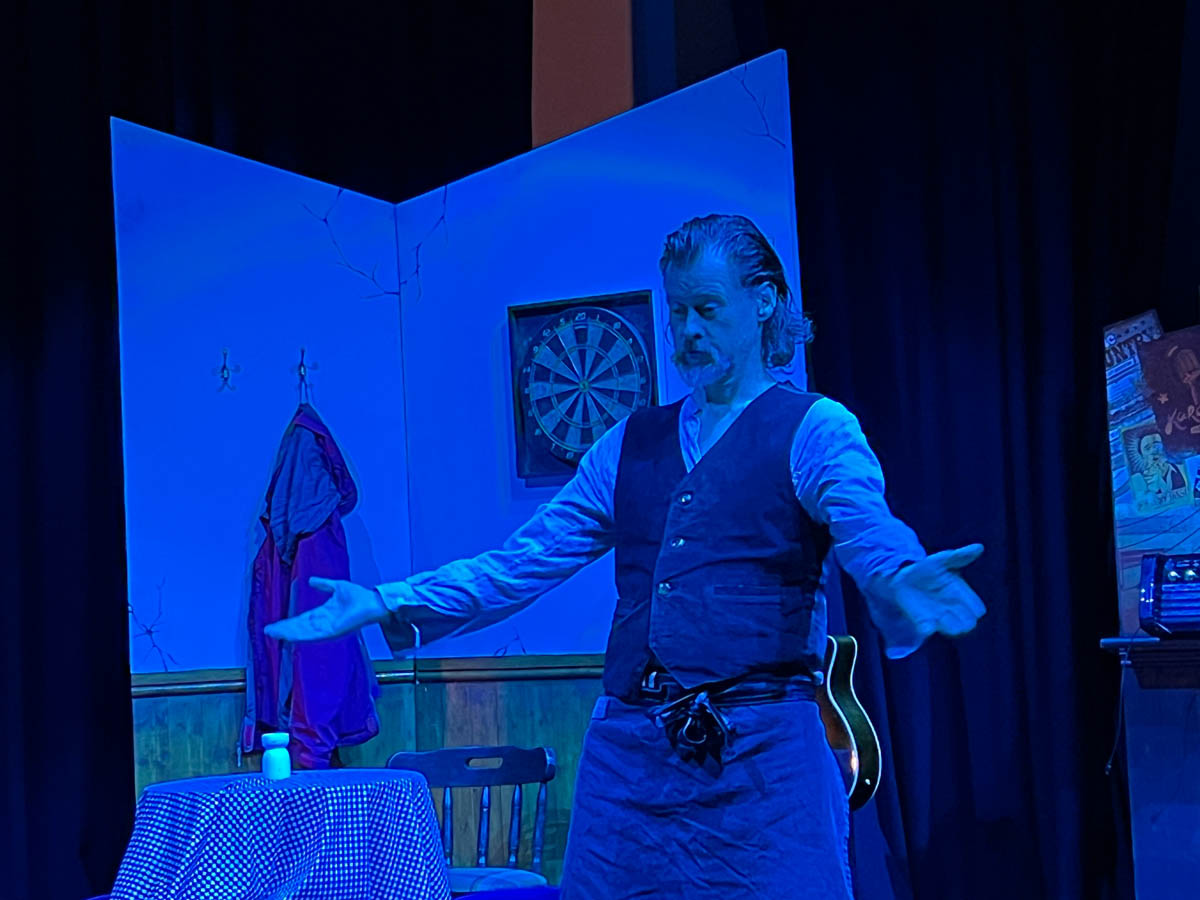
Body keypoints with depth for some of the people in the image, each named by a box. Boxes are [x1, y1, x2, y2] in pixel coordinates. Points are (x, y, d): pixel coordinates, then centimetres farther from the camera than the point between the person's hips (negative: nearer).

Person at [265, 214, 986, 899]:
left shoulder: (813, 427, 1)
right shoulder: (632, 444, 16)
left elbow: (866, 527, -18)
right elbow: (521, 562, 13)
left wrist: (900, 584, -41)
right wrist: (387, 604, 4)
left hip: (759, 761, -4)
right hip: (628, 755, 5)